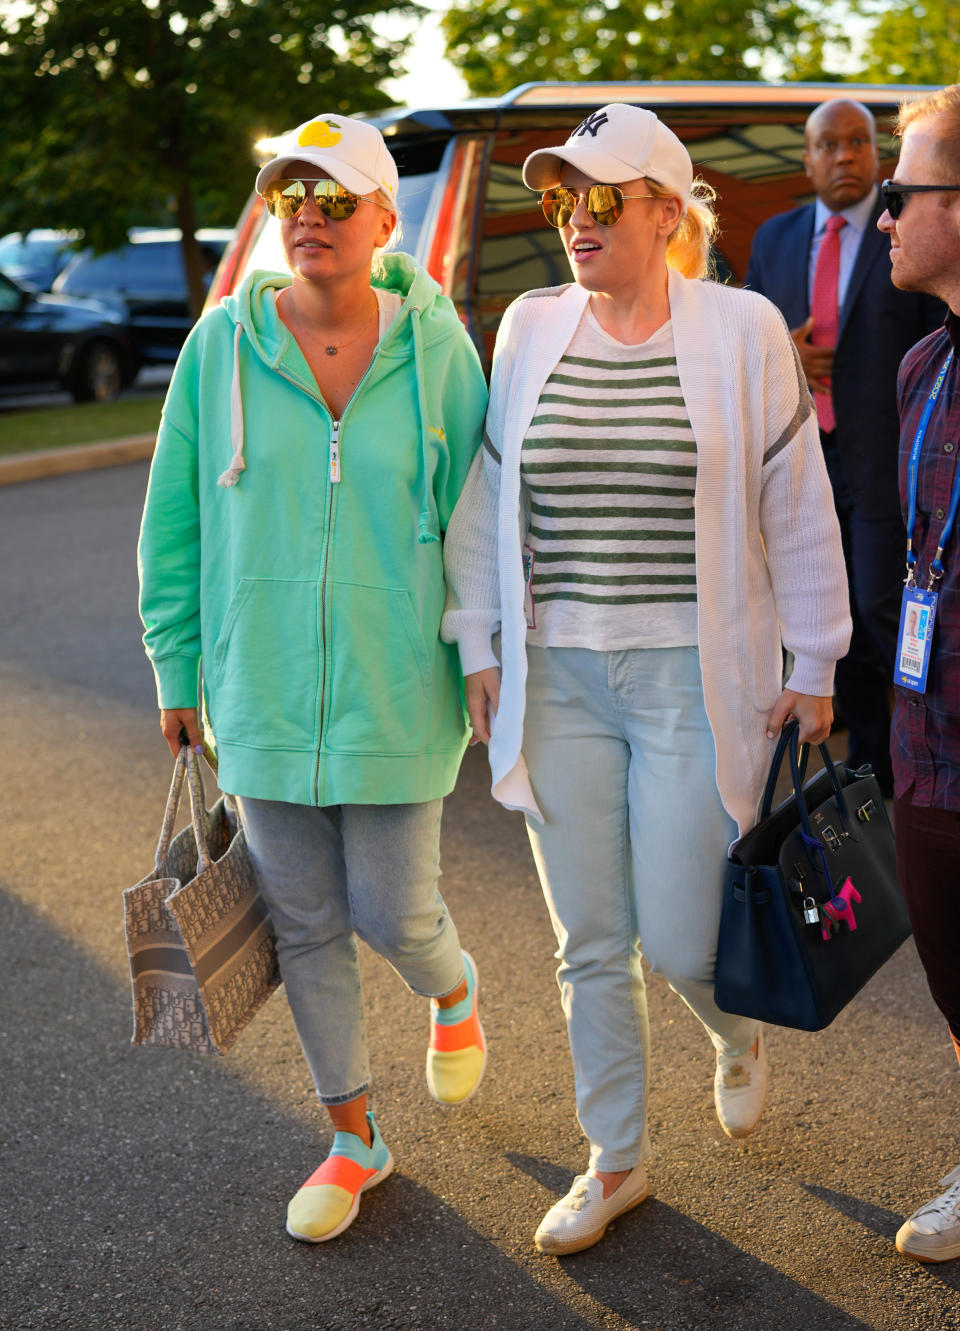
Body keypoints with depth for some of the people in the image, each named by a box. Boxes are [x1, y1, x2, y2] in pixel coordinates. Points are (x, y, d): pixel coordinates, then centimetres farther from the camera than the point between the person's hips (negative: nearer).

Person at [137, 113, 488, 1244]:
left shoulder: (436, 347, -5)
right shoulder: (221, 345, -4)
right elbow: (175, 517, 4)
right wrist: (178, 666, 6)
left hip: (398, 691, -2)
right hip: (261, 692, 2)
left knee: (392, 914, 1)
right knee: (305, 926, 11)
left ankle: (453, 988, 40)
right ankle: (354, 1139, 31)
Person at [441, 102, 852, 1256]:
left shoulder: (742, 331, -5)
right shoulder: (530, 330, 4)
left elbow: (798, 508, -1)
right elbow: (488, 498, 11)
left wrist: (813, 667, 0)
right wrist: (478, 645, 7)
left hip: (695, 679, -3)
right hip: (558, 679, 3)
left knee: (679, 942, -1)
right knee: (589, 944, 9)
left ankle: (738, 1037, 36)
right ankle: (616, 1161, 27)